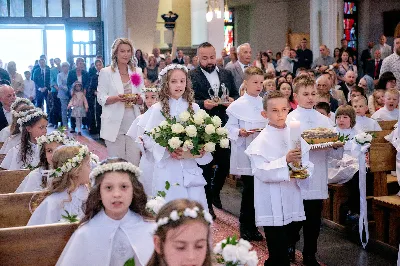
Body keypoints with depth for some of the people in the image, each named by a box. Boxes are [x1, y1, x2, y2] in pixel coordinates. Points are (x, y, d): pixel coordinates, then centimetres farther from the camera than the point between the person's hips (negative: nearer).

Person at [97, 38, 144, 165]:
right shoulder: (106, 72, 3)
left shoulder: (137, 71, 13)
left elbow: (143, 100, 14)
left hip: (133, 123, 3)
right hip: (115, 124, -3)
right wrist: (116, 98, -20)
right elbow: (101, 99, -1)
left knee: (134, 161, -1)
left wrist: (137, 98, -10)